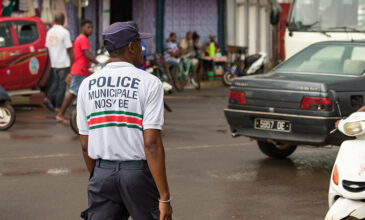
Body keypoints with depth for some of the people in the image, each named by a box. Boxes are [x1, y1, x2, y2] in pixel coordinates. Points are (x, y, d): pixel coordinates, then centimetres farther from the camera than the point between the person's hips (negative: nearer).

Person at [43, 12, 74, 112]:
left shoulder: (50, 32, 8)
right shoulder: (64, 32, -14)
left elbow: (48, 47, 14)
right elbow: (69, 49, -14)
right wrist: (72, 62, -6)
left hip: (54, 63, 6)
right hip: (64, 63, -6)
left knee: (56, 82, 21)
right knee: (62, 84, 1)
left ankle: (48, 98, 3)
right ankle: (58, 107, 3)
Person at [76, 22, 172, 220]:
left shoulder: (87, 85, 6)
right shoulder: (149, 83, -8)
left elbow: (85, 144, 8)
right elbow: (151, 143, -15)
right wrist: (164, 197, -13)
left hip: (102, 173, 4)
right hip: (139, 172, -4)